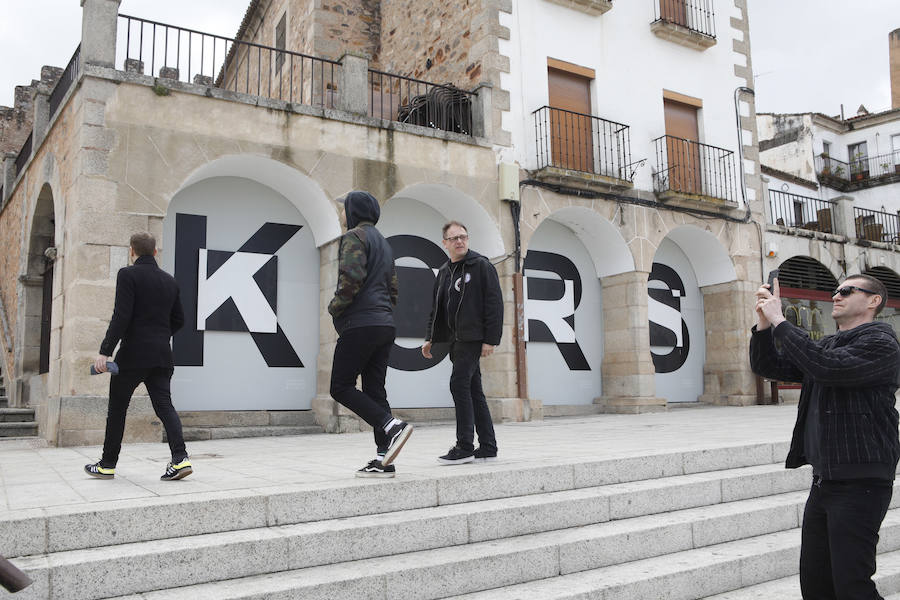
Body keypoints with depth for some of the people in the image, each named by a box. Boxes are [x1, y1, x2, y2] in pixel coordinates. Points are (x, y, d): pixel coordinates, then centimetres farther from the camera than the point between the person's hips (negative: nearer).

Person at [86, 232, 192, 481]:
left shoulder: (128, 274, -7)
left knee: (117, 409, 9)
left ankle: (107, 464, 19)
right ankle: (180, 458, -11)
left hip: (133, 355, -5)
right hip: (162, 356, 5)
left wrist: (105, 351, -13)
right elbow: (178, 320, 15)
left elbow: (121, 317, -15)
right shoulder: (170, 280, 11)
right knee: (164, 406, 3)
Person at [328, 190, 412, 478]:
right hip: (385, 326, 9)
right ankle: (383, 459, 3)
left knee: (341, 387, -4)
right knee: (374, 390, 6)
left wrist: (335, 306, -7)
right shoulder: (384, 243, 25)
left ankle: (392, 425, -17)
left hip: (359, 325, -9)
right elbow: (394, 290, 26)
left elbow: (352, 276, -20)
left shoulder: (354, 236, -3)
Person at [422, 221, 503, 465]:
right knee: (472, 390, 8)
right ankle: (488, 447, 15)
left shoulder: (482, 266, -4)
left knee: (459, 383, -15)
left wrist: (491, 339, -16)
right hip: (457, 339, 8)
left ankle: (465, 447, -10)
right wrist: (430, 337, 13)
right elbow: (436, 308, 23)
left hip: (473, 337, -8)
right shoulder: (443, 272, 17)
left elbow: (494, 304, -10)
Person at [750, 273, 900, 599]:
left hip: (859, 482, -8)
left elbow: (827, 368, -25)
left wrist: (780, 322, -19)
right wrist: (764, 322, 0)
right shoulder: (825, 346, 18)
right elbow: (768, 366, 15)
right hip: (824, 480, 8)